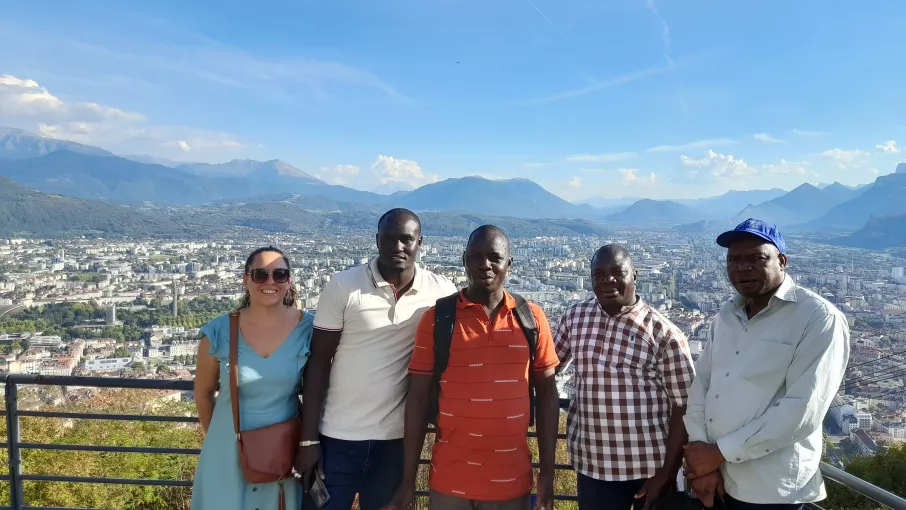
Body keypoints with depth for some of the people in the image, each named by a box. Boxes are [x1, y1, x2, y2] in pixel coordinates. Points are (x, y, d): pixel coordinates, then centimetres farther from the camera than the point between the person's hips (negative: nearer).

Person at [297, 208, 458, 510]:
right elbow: (318, 364, -5)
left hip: (398, 438, 1)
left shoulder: (442, 292, -5)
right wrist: (308, 439, -7)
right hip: (337, 437, -1)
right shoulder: (342, 287, -8)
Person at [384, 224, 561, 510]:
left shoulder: (532, 318, -2)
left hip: (512, 482, 1)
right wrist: (408, 480, -3)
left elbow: (547, 394, 3)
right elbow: (418, 398, -4)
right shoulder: (436, 319, -6)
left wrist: (547, 473, 2)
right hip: (450, 482, -1)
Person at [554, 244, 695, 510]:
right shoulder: (575, 317, 1)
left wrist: (668, 472, -9)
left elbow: (684, 408, -7)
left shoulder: (664, 332, -9)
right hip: (594, 464, 3)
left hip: (652, 465, -2)